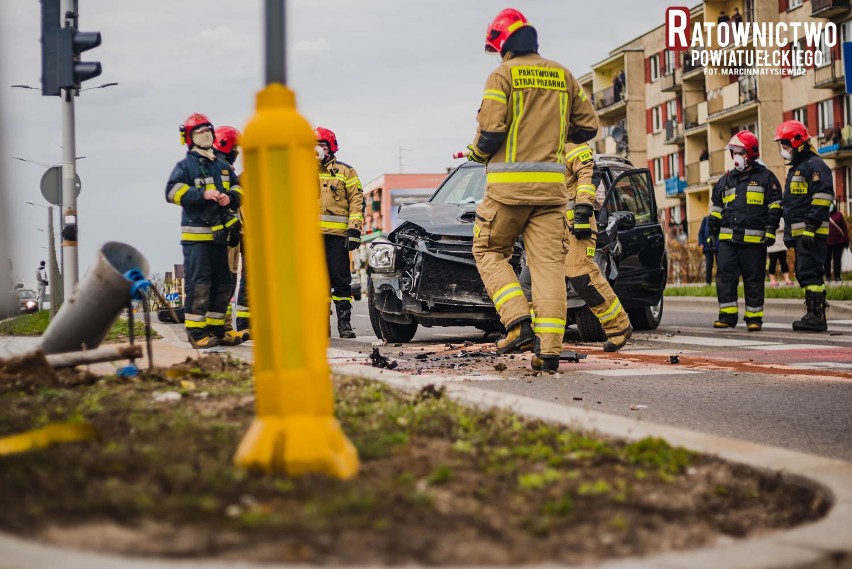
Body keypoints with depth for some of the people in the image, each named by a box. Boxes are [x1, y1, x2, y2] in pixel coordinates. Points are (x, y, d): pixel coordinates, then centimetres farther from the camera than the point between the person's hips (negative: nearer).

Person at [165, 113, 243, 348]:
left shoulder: (223, 166, 16)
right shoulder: (185, 166, -3)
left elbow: (238, 188, 20)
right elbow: (173, 192, -15)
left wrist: (230, 197, -3)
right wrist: (202, 194, -23)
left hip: (220, 234, 7)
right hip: (196, 234, -7)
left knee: (222, 284, 11)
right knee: (198, 284, -9)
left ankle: (216, 329, 20)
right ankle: (197, 332, -5)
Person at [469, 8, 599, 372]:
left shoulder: (502, 76, -4)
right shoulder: (562, 76, 13)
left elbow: (491, 131, -12)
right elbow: (588, 126, 15)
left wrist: (476, 152, 9)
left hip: (509, 182, -4)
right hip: (551, 184, 4)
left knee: (489, 252, 12)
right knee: (549, 262, 1)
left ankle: (519, 323, -7)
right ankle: (549, 348, -7)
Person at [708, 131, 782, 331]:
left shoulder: (765, 177, 5)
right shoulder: (726, 180, 18)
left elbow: (774, 206, 2)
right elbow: (716, 209, 22)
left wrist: (770, 230, -7)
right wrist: (713, 233, 16)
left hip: (754, 239, -4)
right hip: (727, 238, 4)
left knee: (754, 280, 1)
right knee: (725, 277, -3)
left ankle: (754, 318, 7)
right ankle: (727, 315, 2)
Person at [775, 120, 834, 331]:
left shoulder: (814, 165, -9)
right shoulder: (795, 168, 23)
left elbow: (822, 197, -18)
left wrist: (811, 226, -24)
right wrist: (788, 233, 25)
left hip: (812, 233, -10)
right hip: (800, 234, 10)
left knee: (810, 273, -14)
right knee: (804, 274, 10)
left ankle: (815, 316, -14)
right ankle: (815, 316, 13)